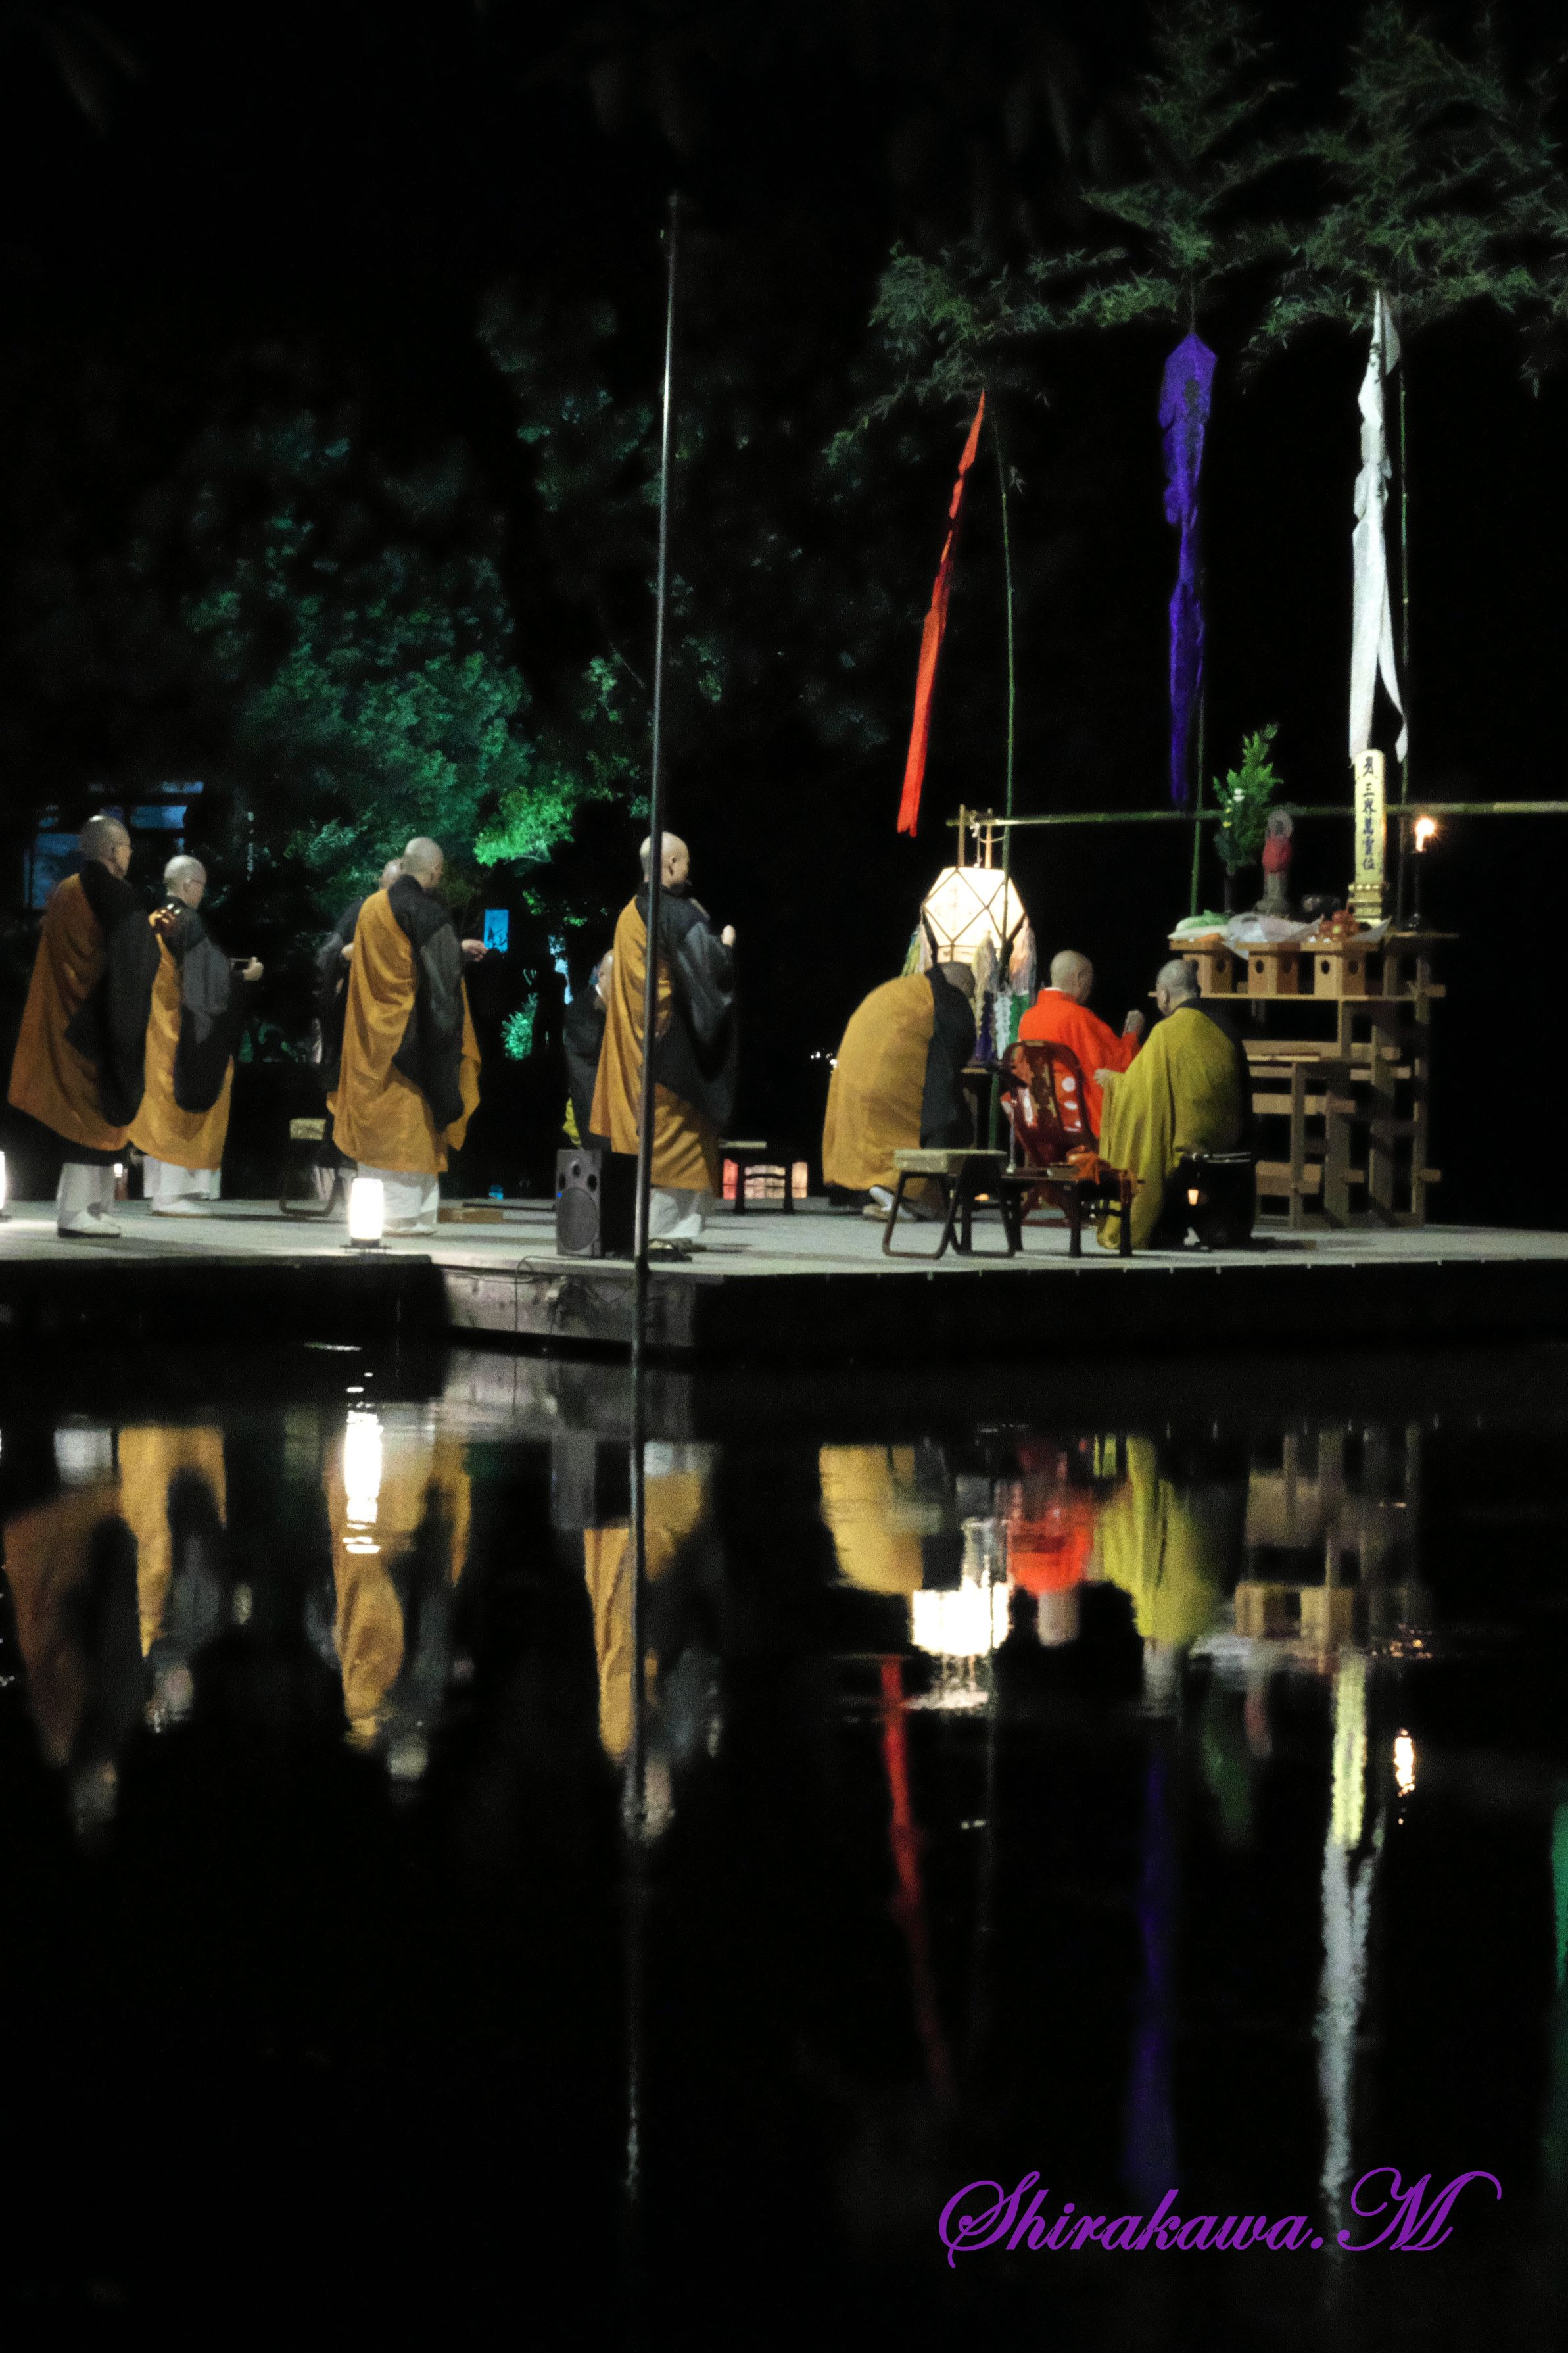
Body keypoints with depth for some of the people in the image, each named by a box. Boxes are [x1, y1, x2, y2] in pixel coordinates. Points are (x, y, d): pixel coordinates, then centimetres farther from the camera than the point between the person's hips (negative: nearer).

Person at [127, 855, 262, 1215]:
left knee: (159, 1108, 9)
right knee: (179, 1108, -6)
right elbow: (205, 980, -17)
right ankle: (173, 1195, -7)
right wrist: (245, 975, -3)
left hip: (154, 1033, 8)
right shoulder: (187, 922, -14)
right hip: (183, 1033, -8)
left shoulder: (153, 923, 11)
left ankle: (162, 1191, 10)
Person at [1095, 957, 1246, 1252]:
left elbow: (1137, 1088, -9)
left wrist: (1111, 1078, 12)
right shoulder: (1221, 1030, 6)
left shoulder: (1167, 1032, -13)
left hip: (1185, 1140, -6)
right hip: (1228, 1138, 6)